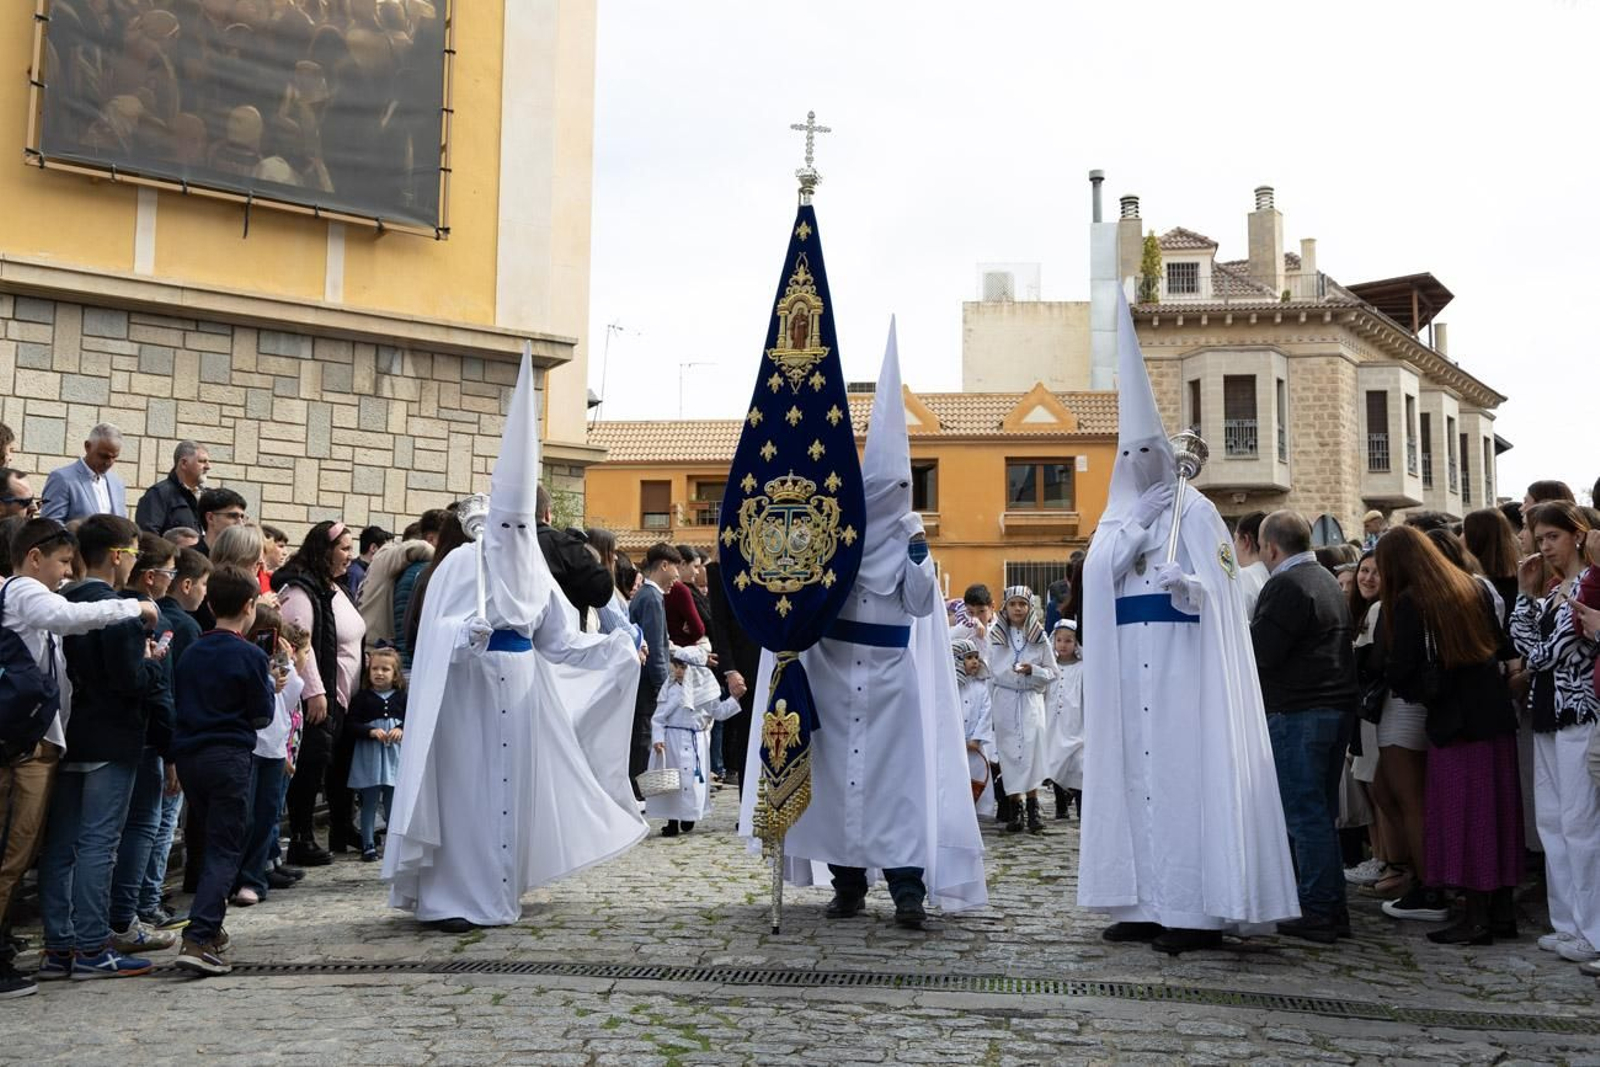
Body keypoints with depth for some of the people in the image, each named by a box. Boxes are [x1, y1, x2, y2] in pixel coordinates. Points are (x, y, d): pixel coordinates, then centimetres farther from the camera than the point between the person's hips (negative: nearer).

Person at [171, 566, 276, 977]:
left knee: (214, 841, 21)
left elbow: (180, 705, 16)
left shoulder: (191, 653, 9)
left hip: (188, 754, 6)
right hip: (229, 757, -6)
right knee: (226, 850, -3)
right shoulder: (250, 656, -9)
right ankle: (198, 940, -14)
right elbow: (262, 715, -3)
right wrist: (270, 686, 13)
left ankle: (210, 928, 27)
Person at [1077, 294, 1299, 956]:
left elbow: (1219, 590, -7)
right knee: (1135, 772, 3)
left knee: (1183, 774, -9)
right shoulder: (1119, 517, 18)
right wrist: (1136, 530, -8)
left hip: (1184, 667, -6)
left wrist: (1186, 585, -29)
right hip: (1128, 669, 6)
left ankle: (1198, 909, -7)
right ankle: (1146, 903, 7)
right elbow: (1096, 575, 2)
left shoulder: (1194, 512, 2)